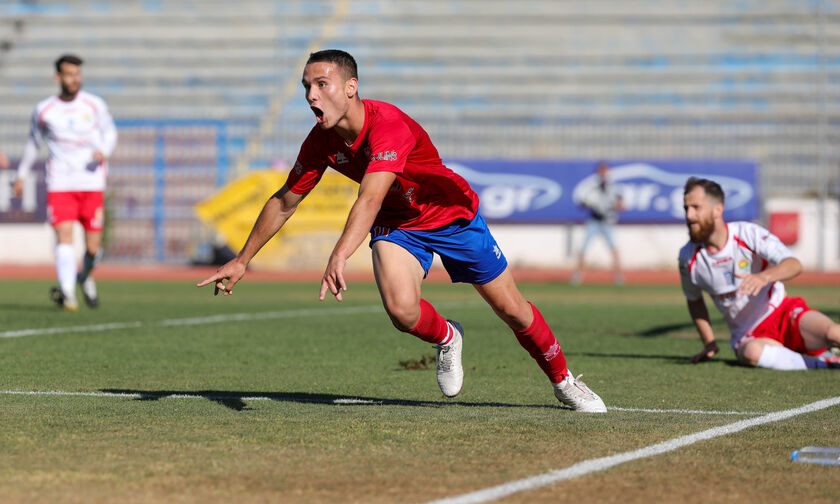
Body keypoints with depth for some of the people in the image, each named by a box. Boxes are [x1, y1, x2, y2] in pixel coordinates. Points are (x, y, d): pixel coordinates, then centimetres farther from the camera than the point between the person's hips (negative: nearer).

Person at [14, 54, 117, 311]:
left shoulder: (95, 105, 2)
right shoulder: (43, 111, 4)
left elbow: (110, 132, 12)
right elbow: (33, 142, 20)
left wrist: (104, 150, -11)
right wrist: (21, 175, 25)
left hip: (92, 183, 0)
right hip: (60, 184, 0)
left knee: (93, 247, 1)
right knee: (64, 235, -18)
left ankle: (85, 276, 33)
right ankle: (67, 292, -24)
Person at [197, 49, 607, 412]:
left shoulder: (388, 124, -36)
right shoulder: (320, 142, -16)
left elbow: (369, 199, -48)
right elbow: (285, 201, -2)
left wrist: (339, 257, -62)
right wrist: (241, 261, 0)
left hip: (452, 214, -4)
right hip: (396, 226, 4)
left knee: (511, 309, 2)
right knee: (401, 309, -24)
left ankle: (562, 379, 27)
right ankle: (446, 339, 10)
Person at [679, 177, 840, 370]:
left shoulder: (748, 233, -12)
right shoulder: (688, 257, -3)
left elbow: (795, 265, -24)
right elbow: (694, 300, 17)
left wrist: (764, 277, -45)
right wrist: (709, 343, 9)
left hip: (783, 312, -1)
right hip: (749, 336, 1)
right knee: (752, 353, -38)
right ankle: (824, 363, -24)